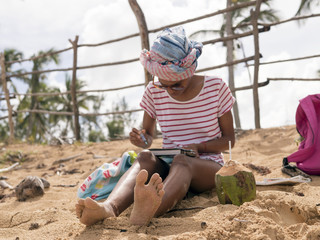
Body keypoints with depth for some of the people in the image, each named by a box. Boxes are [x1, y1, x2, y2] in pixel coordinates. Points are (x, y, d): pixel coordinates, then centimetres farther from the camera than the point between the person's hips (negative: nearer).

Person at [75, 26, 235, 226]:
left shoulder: (216, 88, -4)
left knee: (181, 161, -38)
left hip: (208, 166, -2)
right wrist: (143, 140, -12)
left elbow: (229, 139, 2)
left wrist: (199, 147, -17)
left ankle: (145, 212, -70)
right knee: (145, 157, -33)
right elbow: (149, 133, 13)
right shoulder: (154, 91, 2)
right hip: (168, 166, 3)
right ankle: (109, 207, -62)